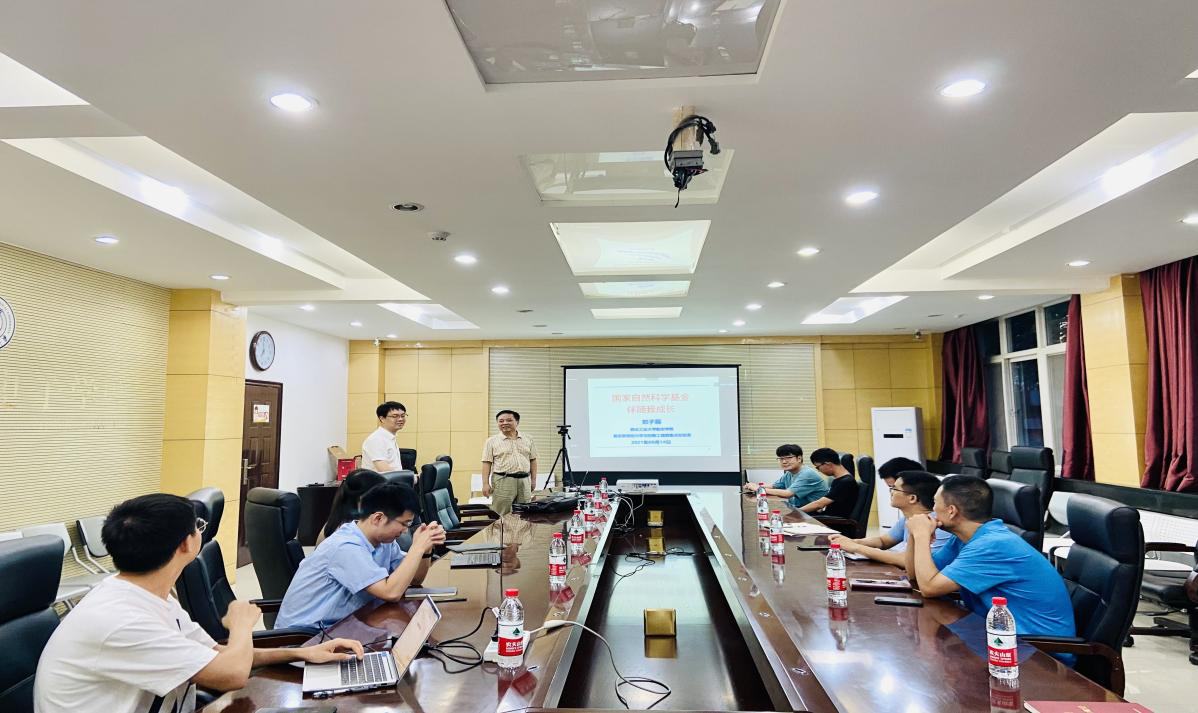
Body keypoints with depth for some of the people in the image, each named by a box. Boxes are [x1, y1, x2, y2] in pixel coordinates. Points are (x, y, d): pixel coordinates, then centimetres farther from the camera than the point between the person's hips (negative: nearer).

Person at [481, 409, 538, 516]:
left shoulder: (528, 440, 11)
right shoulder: (492, 441, 3)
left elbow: (533, 460, 14)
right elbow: (487, 463, -1)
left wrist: (533, 480, 8)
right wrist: (486, 484, -9)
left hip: (524, 481, 3)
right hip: (503, 482, -3)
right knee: (500, 515, -4)